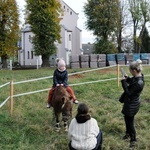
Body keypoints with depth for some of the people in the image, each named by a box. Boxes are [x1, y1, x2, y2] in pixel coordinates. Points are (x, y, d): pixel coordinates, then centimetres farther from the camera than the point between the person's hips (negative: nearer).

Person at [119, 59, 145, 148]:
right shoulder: (137, 77, -6)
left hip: (132, 105, -10)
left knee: (130, 121, 7)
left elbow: (128, 93, -29)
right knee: (127, 118, 26)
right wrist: (127, 78, -4)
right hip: (130, 102, 10)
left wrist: (124, 82, -27)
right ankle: (128, 133, 48)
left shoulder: (139, 83, -35)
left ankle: (133, 139, 28)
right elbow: (132, 83, 15)